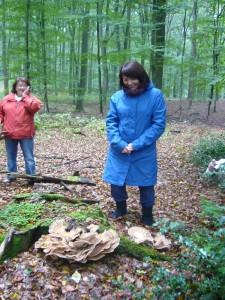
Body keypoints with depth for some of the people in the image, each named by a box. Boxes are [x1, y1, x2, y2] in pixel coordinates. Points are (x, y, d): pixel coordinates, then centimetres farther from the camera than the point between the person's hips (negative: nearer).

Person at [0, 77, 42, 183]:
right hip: (9, 134, 3)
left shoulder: (31, 98, -1)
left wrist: (25, 96, -15)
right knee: (11, 157, 16)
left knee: (29, 157, 3)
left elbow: (35, 107, -22)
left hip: (26, 134, -3)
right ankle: (11, 175, 29)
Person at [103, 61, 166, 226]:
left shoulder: (155, 95, -10)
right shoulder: (117, 97, -2)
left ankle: (147, 215, 36)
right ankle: (121, 209, 40)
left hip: (144, 152, -2)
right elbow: (110, 122, -1)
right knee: (116, 182, 12)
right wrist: (119, 143, -16)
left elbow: (159, 124, -11)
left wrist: (137, 144, -17)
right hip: (119, 151, 2)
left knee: (146, 184, 12)